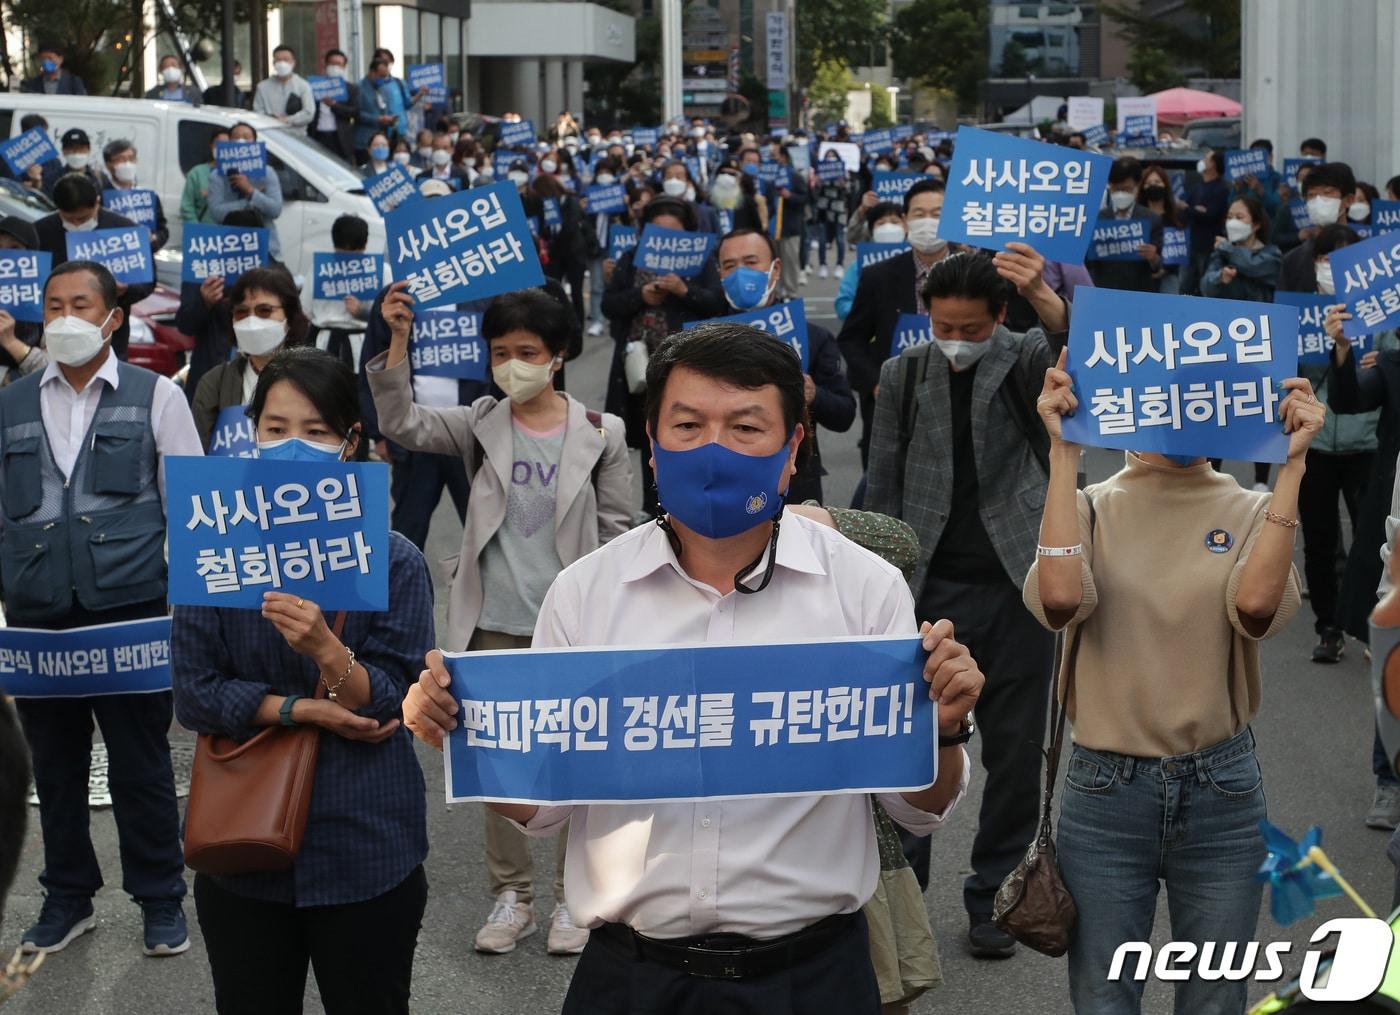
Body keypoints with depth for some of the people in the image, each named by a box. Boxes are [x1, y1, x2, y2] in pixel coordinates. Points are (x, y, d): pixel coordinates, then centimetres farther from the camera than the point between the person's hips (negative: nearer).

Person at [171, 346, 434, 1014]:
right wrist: (302, 710, -14)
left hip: (365, 852, -1)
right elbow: (194, 694, -3)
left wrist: (326, 649, -29)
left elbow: (393, 707, -11)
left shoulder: (393, 561, -5)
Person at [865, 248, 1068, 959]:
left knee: (1015, 749, 7)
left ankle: (993, 895, 21)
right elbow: (883, 485, 6)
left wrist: (1048, 300, -45)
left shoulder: (1025, 360, -1)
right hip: (929, 589, 1)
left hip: (1015, 587, -1)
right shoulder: (903, 374, 4)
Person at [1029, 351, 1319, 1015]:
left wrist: (1291, 465, -19)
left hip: (1220, 791, 1)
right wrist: (1064, 453, -19)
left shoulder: (1253, 513, 1)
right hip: (1105, 790, -1)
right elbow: (1060, 597, -23)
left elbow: (1256, 604, -22)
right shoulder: (1091, 508, -1)